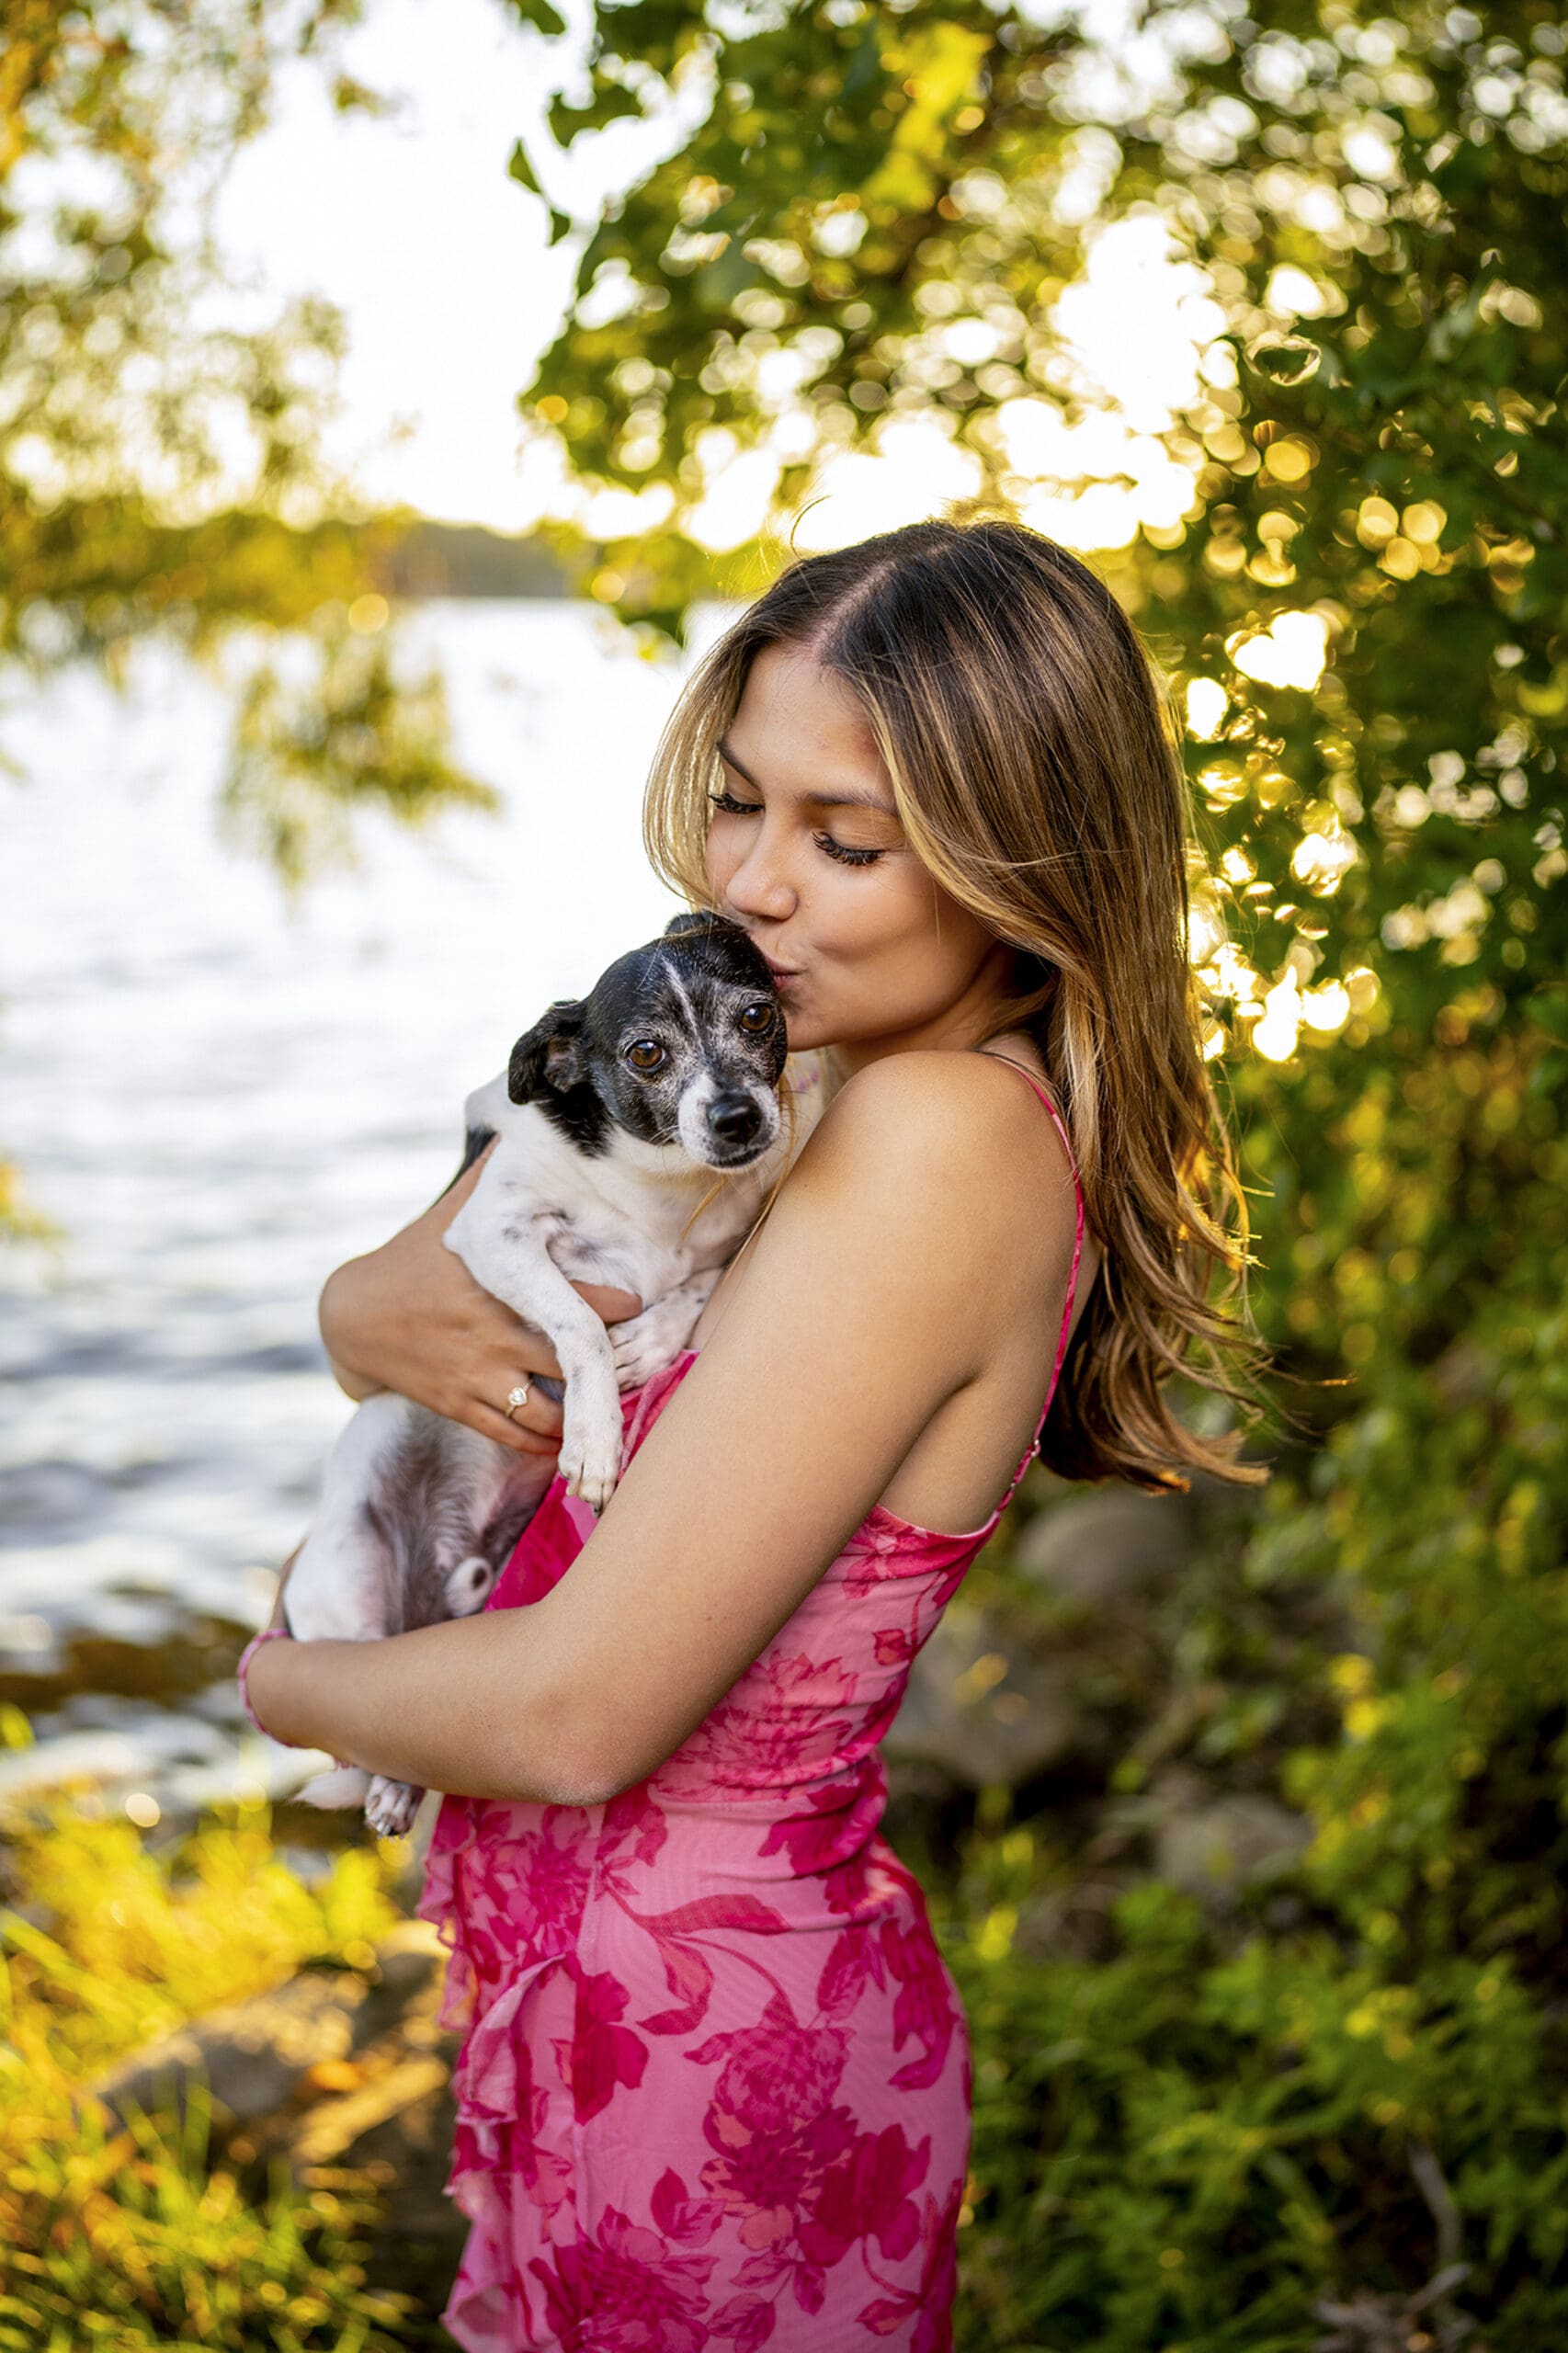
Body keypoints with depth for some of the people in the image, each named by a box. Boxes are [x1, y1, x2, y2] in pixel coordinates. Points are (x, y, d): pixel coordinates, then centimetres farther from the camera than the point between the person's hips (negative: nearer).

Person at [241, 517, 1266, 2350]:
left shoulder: (946, 1138, -26)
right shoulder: (791, 1067, 1)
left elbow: (581, 1713, -26)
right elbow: (346, 1298, 7)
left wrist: (287, 1679, -7)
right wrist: (392, 1319, -17)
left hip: (692, 2044, -7)